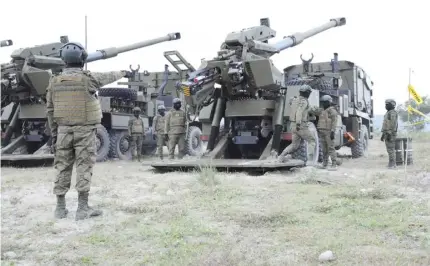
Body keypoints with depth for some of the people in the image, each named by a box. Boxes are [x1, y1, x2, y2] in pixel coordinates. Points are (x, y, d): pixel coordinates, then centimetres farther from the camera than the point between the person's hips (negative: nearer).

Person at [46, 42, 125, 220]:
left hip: (64, 131, 4)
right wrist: (120, 74, 33)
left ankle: (60, 208, 11)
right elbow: (107, 78, 11)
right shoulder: (87, 79, -10)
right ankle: (82, 209, -2)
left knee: (63, 169, 8)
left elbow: (50, 111, 5)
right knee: (84, 169, -1)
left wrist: (53, 135, 13)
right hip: (85, 132, -4)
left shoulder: (55, 82, 1)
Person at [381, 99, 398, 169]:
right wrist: (383, 135, 22)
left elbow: (393, 124, -21)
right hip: (387, 133, 10)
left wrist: (389, 134, -25)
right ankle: (391, 164, 11)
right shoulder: (388, 113, 19)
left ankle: (393, 165, -8)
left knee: (391, 149, -9)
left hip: (390, 134, -10)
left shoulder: (393, 113, -13)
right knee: (389, 150, 9)